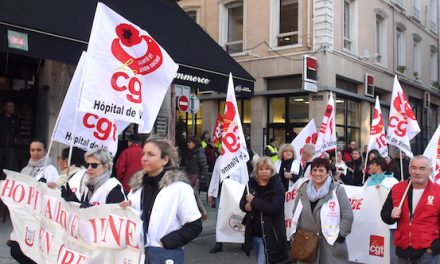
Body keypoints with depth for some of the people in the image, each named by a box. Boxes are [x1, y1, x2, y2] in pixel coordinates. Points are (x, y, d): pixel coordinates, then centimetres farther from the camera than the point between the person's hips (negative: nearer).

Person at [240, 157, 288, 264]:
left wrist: (254, 201, -19)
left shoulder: (277, 186, -10)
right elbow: (242, 203, 9)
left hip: (269, 234, -5)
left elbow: (274, 209, -21)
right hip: (253, 232, 5)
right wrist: (246, 206, -14)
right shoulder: (251, 183, 4)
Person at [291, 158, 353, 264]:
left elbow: (347, 215, -8)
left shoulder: (337, 190, -7)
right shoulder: (303, 188, 7)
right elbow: (296, 212, 15)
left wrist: (341, 235, -10)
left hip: (331, 242, -4)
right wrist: (296, 234, 9)